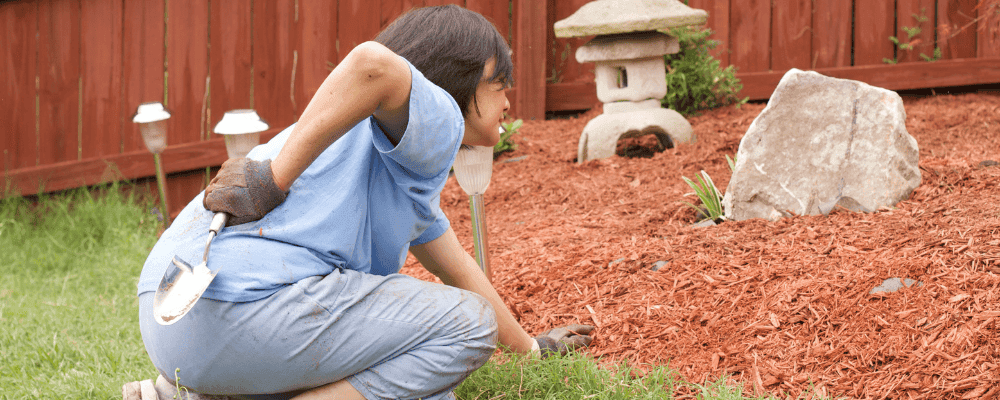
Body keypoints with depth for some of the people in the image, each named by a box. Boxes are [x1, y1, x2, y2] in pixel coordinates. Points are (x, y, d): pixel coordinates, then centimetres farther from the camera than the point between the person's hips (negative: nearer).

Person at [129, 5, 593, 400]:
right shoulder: (438, 122, 0)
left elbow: (457, 269, 44)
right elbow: (374, 64, -24)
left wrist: (530, 345, 55)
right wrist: (273, 179, -20)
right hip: (246, 298, -10)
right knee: (470, 322, -4)